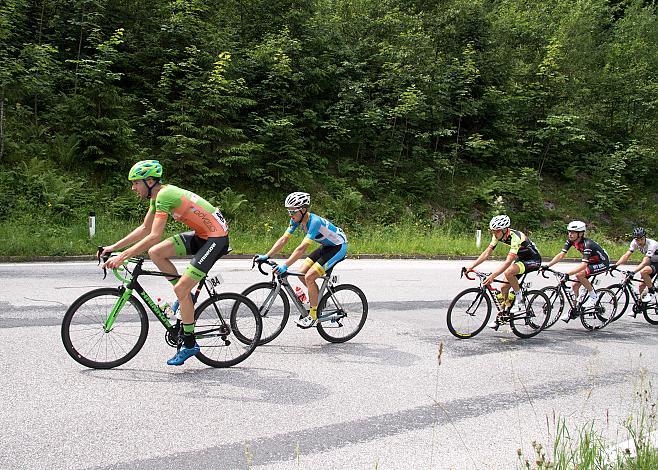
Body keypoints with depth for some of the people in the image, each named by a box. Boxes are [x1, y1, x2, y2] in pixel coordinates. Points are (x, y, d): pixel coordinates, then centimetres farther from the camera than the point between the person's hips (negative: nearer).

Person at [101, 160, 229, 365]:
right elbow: (144, 229, 16)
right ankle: (187, 298, 11)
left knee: (180, 289, -12)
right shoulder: (159, 195, 9)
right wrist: (113, 247, 12)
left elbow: (154, 236, -26)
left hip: (216, 238, -9)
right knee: (155, 253, -1)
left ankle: (189, 344, 3)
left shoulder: (164, 195, -20)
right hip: (201, 234, 9)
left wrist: (122, 256, -24)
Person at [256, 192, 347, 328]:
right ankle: (319, 298, 23)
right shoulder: (297, 219, -8)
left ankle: (313, 315, -4)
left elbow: (302, 248, -39)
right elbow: (283, 239, -8)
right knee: (302, 273, 1)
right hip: (326, 246, 9)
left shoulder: (314, 221, -33)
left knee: (309, 277, -17)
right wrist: (266, 256, -17)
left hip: (338, 247, -9)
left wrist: (285, 266, -44)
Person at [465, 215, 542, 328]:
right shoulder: (498, 235, -10)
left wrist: (492, 276, -47)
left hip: (533, 260, -8)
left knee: (508, 272, -32)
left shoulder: (515, 237, -33)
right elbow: (487, 253, -7)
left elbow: (508, 261, -40)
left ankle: (520, 301, -15)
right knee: (504, 287, 0)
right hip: (521, 259, 8)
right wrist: (471, 266, -16)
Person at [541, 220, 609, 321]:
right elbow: (561, 255, -12)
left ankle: (593, 296, -9)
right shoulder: (571, 241, -11)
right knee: (575, 285, 0)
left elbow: (583, 265, -42)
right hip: (591, 262, 8)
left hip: (602, 263, -8)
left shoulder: (587, 244, -33)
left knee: (579, 275, -29)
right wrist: (547, 266, -24)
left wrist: (567, 274, -50)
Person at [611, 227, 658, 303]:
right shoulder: (635, 242, -15)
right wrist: (615, 265, -33)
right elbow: (626, 255, -19)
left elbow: (644, 263, -41)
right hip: (652, 262, 7)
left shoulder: (651, 245, -34)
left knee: (643, 272, -33)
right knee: (641, 287, -1)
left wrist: (632, 272, -53)